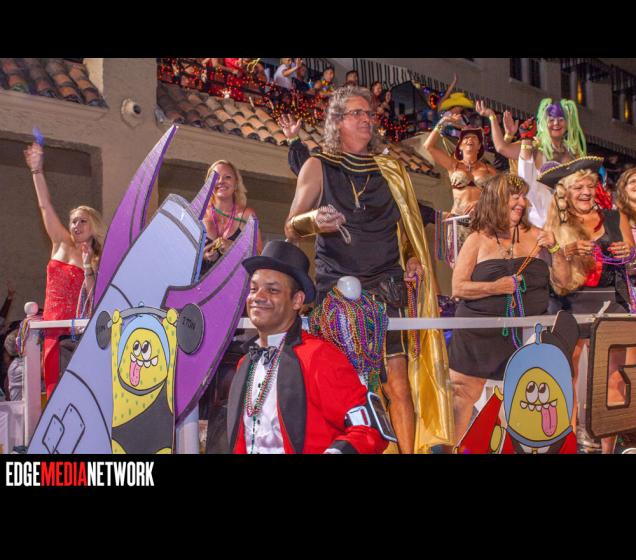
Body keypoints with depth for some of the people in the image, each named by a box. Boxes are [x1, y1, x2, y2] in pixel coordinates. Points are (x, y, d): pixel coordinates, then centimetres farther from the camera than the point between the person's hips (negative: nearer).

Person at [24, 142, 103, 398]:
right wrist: (37, 171, -3)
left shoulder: (99, 261, 2)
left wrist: (87, 265, -13)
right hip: (53, 328, 4)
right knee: (55, 386, 3)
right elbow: (45, 205, 4)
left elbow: (94, 301, -10)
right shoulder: (62, 244, 10)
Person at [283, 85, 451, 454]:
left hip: (386, 287, 2)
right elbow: (291, 229, 3)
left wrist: (415, 258, 3)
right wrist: (313, 220, -19)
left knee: (398, 384, -6)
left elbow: (408, 225, 22)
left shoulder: (391, 170, 15)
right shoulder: (318, 167, 6)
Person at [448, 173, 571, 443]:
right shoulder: (478, 240, -2)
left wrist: (554, 249, -8)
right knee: (463, 393, 1)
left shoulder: (534, 235, 5)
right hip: (478, 334, -2)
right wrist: (497, 287, -18)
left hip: (527, 333, 3)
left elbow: (563, 279, 6)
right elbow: (457, 288, -7)